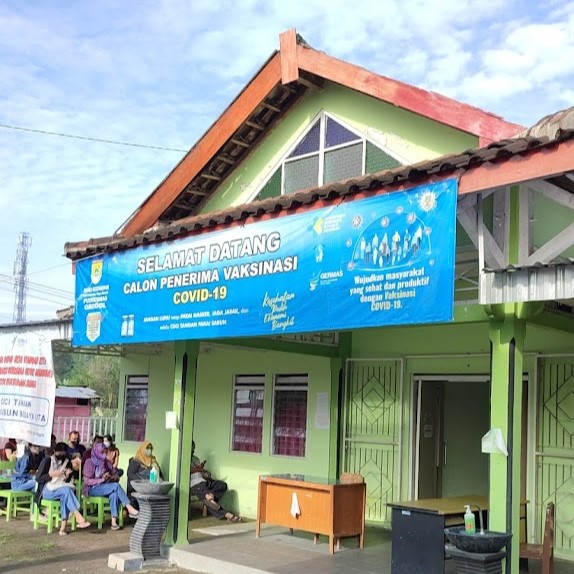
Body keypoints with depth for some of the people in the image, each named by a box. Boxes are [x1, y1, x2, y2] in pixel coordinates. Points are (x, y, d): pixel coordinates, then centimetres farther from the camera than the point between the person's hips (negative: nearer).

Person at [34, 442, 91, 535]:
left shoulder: (67, 462, 12)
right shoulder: (47, 461, 1)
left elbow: (68, 482, 13)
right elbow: (38, 478, -4)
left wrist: (68, 476, -8)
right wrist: (51, 474, -15)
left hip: (63, 489, 4)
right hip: (48, 490, -4)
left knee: (65, 496, -34)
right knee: (66, 490, -34)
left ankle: (63, 527, -41)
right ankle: (79, 518, -42)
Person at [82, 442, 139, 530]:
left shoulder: (107, 463, 12)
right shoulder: (89, 462, -4)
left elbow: (116, 476, 12)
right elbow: (87, 481, -11)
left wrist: (112, 478, -12)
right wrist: (101, 480, -22)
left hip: (105, 488, 5)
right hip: (92, 489, -5)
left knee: (114, 494, -32)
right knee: (116, 486, -28)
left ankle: (114, 521, -39)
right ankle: (130, 509, -31)